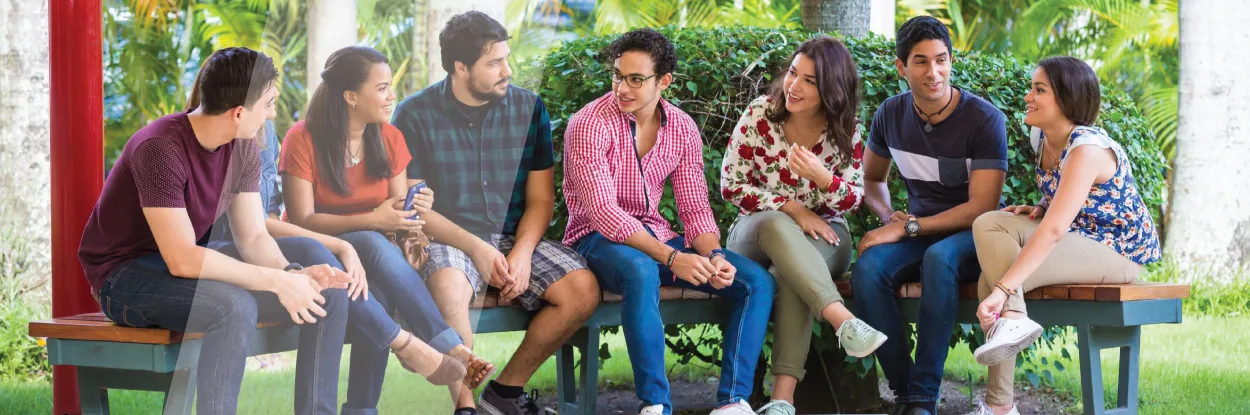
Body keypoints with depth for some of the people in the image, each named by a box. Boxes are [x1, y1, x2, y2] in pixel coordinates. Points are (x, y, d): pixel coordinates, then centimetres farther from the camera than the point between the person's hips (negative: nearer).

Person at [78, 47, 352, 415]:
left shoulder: (243, 148, -3)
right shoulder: (160, 149, -28)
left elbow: (253, 237, 1)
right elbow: (182, 260, -31)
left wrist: (292, 272, -20)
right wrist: (276, 281, -30)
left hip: (191, 264, 8)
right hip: (126, 275, -8)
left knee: (330, 294, -5)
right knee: (234, 307, -38)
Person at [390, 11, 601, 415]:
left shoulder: (528, 108, 5)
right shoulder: (415, 115, -4)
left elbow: (540, 199, 6)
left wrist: (523, 253, -13)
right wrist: (475, 248, -18)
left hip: (514, 238, 4)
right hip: (445, 241, -4)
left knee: (583, 290, -21)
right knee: (449, 286, -39)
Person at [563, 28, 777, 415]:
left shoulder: (683, 129, 1)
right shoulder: (589, 125, -16)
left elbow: (695, 208, 4)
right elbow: (603, 212, -24)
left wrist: (714, 256, -18)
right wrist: (672, 258, -32)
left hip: (655, 235, 6)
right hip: (599, 239, -6)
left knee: (757, 281, -11)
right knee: (642, 274, -41)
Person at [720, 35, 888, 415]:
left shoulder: (845, 129, -4)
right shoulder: (760, 114, -7)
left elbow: (853, 200, -4)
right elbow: (730, 184, -7)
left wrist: (821, 177, -27)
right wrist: (792, 209, -17)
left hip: (823, 234, 0)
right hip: (756, 233, 0)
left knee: (792, 270, -36)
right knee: (776, 225, -38)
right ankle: (844, 322, -54)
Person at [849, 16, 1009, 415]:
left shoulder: (984, 119, -12)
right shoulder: (891, 114, 3)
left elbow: (981, 207, -15)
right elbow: (871, 178, 21)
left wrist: (909, 228, -20)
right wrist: (890, 217, -1)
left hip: (973, 237, -4)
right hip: (917, 235, 4)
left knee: (939, 258, -40)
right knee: (867, 268, -30)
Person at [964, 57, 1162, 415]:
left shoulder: (1087, 150, -25)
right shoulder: (1042, 137, 3)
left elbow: (1054, 229, -34)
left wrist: (1003, 289, -40)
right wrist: (1038, 210, -4)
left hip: (1118, 253, -9)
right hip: (1076, 240, 9)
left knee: (996, 276, -22)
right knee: (989, 223, -13)